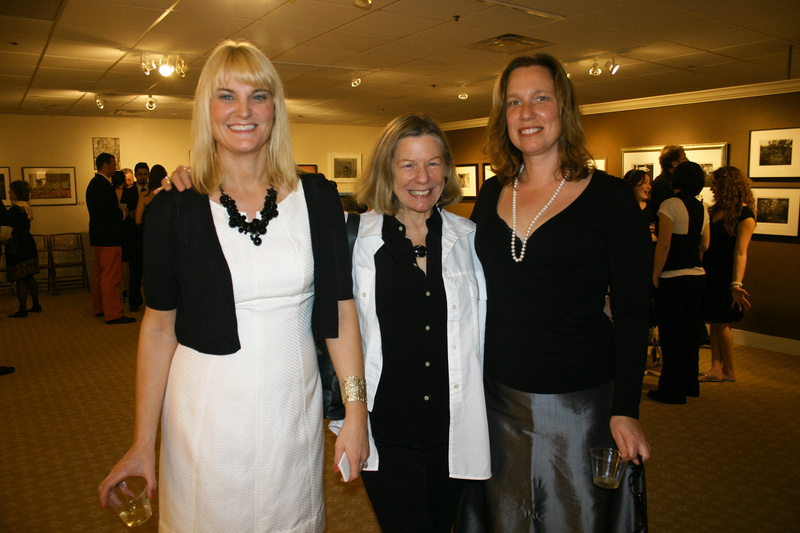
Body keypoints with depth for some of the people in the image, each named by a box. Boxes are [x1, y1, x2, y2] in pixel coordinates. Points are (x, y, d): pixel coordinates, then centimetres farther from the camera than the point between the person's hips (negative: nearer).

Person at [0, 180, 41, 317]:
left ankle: (23, 309, -1)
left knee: (20, 279, -4)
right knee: (29, 277, 15)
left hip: (18, 248, -9)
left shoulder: (16, 208, -15)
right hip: (29, 245, 9)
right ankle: (36, 305, 20)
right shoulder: (27, 207, 12)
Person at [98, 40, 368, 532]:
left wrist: (356, 410, -4)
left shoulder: (317, 198, -3)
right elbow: (159, 326, -2)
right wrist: (143, 443, -1)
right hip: (206, 411, -1)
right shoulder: (175, 208, -5)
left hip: (294, 406, 1)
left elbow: (340, 310, -2)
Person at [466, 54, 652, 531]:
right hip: (498, 397, 4)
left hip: (578, 401, -3)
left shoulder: (610, 196, -8)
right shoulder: (491, 195, 4)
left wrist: (626, 411, -13)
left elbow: (632, 313, -8)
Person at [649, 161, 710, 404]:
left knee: (671, 333, 1)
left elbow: (663, 245, -16)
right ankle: (690, 384, 28)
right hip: (697, 274, 7)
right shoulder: (701, 208, 9)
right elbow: (704, 245, 13)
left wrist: (655, 274, -9)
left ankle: (672, 390, 9)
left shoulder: (670, 205, -12)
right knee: (690, 330, 16)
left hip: (673, 277, -7)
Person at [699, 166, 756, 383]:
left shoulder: (744, 214, -12)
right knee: (713, 322, 7)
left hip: (726, 274, -7)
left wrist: (736, 284, -26)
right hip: (710, 273, 7)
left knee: (721, 323, 1)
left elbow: (740, 252, -19)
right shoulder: (715, 210, 10)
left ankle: (729, 371, 16)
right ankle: (716, 368, 13)